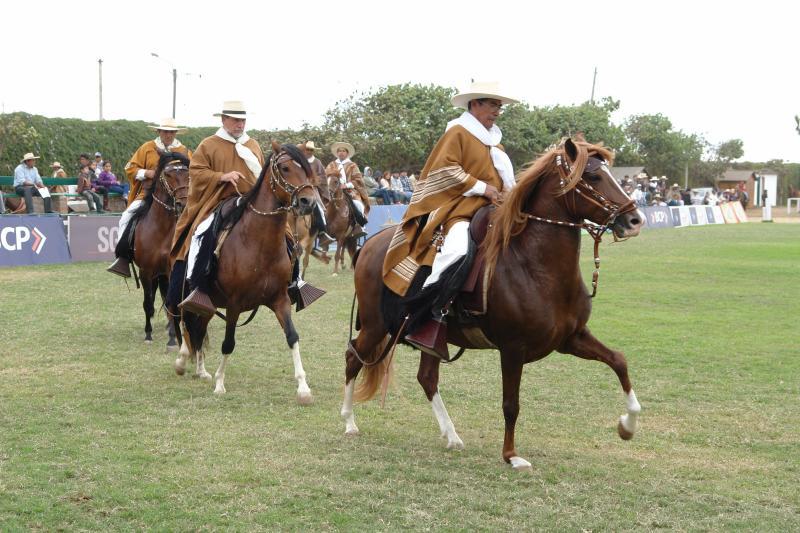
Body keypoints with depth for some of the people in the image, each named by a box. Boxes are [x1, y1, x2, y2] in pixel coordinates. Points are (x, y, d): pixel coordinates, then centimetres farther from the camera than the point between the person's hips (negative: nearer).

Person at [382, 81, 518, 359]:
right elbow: (446, 170, -12)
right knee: (456, 246, -36)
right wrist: (482, 188, -15)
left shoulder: (493, 139, 24)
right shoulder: (458, 133, -1)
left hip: (490, 209, 9)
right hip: (457, 208, -9)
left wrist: (508, 193, 7)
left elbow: (502, 178, 30)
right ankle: (432, 318, -36)